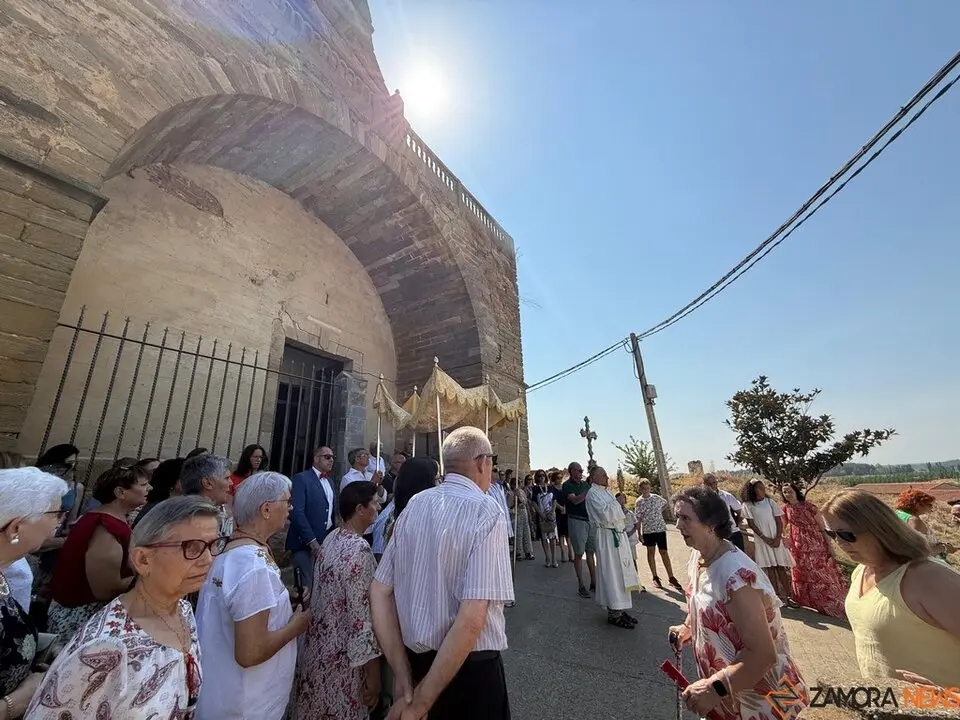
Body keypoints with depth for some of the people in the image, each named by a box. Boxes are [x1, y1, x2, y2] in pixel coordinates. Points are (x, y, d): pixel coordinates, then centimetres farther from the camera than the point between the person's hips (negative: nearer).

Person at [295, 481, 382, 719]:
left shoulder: (331, 538, -3)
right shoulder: (359, 550, -28)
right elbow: (361, 617, -25)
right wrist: (373, 672, -16)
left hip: (318, 646, 7)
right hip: (342, 657, -7)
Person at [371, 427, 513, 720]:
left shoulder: (413, 506, -4)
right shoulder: (487, 513, -21)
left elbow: (379, 593, -1)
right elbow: (471, 619, -27)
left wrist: (403, 674, 1)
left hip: (415, 658, 6)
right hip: (470, 666, -5)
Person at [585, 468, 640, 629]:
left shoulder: (606, 492, 14)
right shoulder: (592, 493, -12)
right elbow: (605, 514, -22)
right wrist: (616, 505, -7)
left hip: (619, 534, 9)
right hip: (607, 536, -9)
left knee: (622, 571, 14)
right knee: (611, 574, -1)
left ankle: (620, 609, 26)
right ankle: (613, 613, 12)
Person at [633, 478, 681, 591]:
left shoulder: (656, 497, -1)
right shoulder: (638, 502, -8)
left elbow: (665, 503, 21)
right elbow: (638, 519, -6)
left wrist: (659, 512, 8)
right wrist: (639, 534, -7)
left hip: (660, 528, 1)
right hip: (647, 530, -1)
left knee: (664, 552, 5)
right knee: (651, 552, 9)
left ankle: (671, 577, 15)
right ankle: (655, 577, 20)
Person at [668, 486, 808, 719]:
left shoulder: (735, 575, -34)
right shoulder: (698, 556, -7)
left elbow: (762, 654, -32)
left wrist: (715, 687, -34)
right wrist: (687, 627, 3)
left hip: (754, 696, -7)